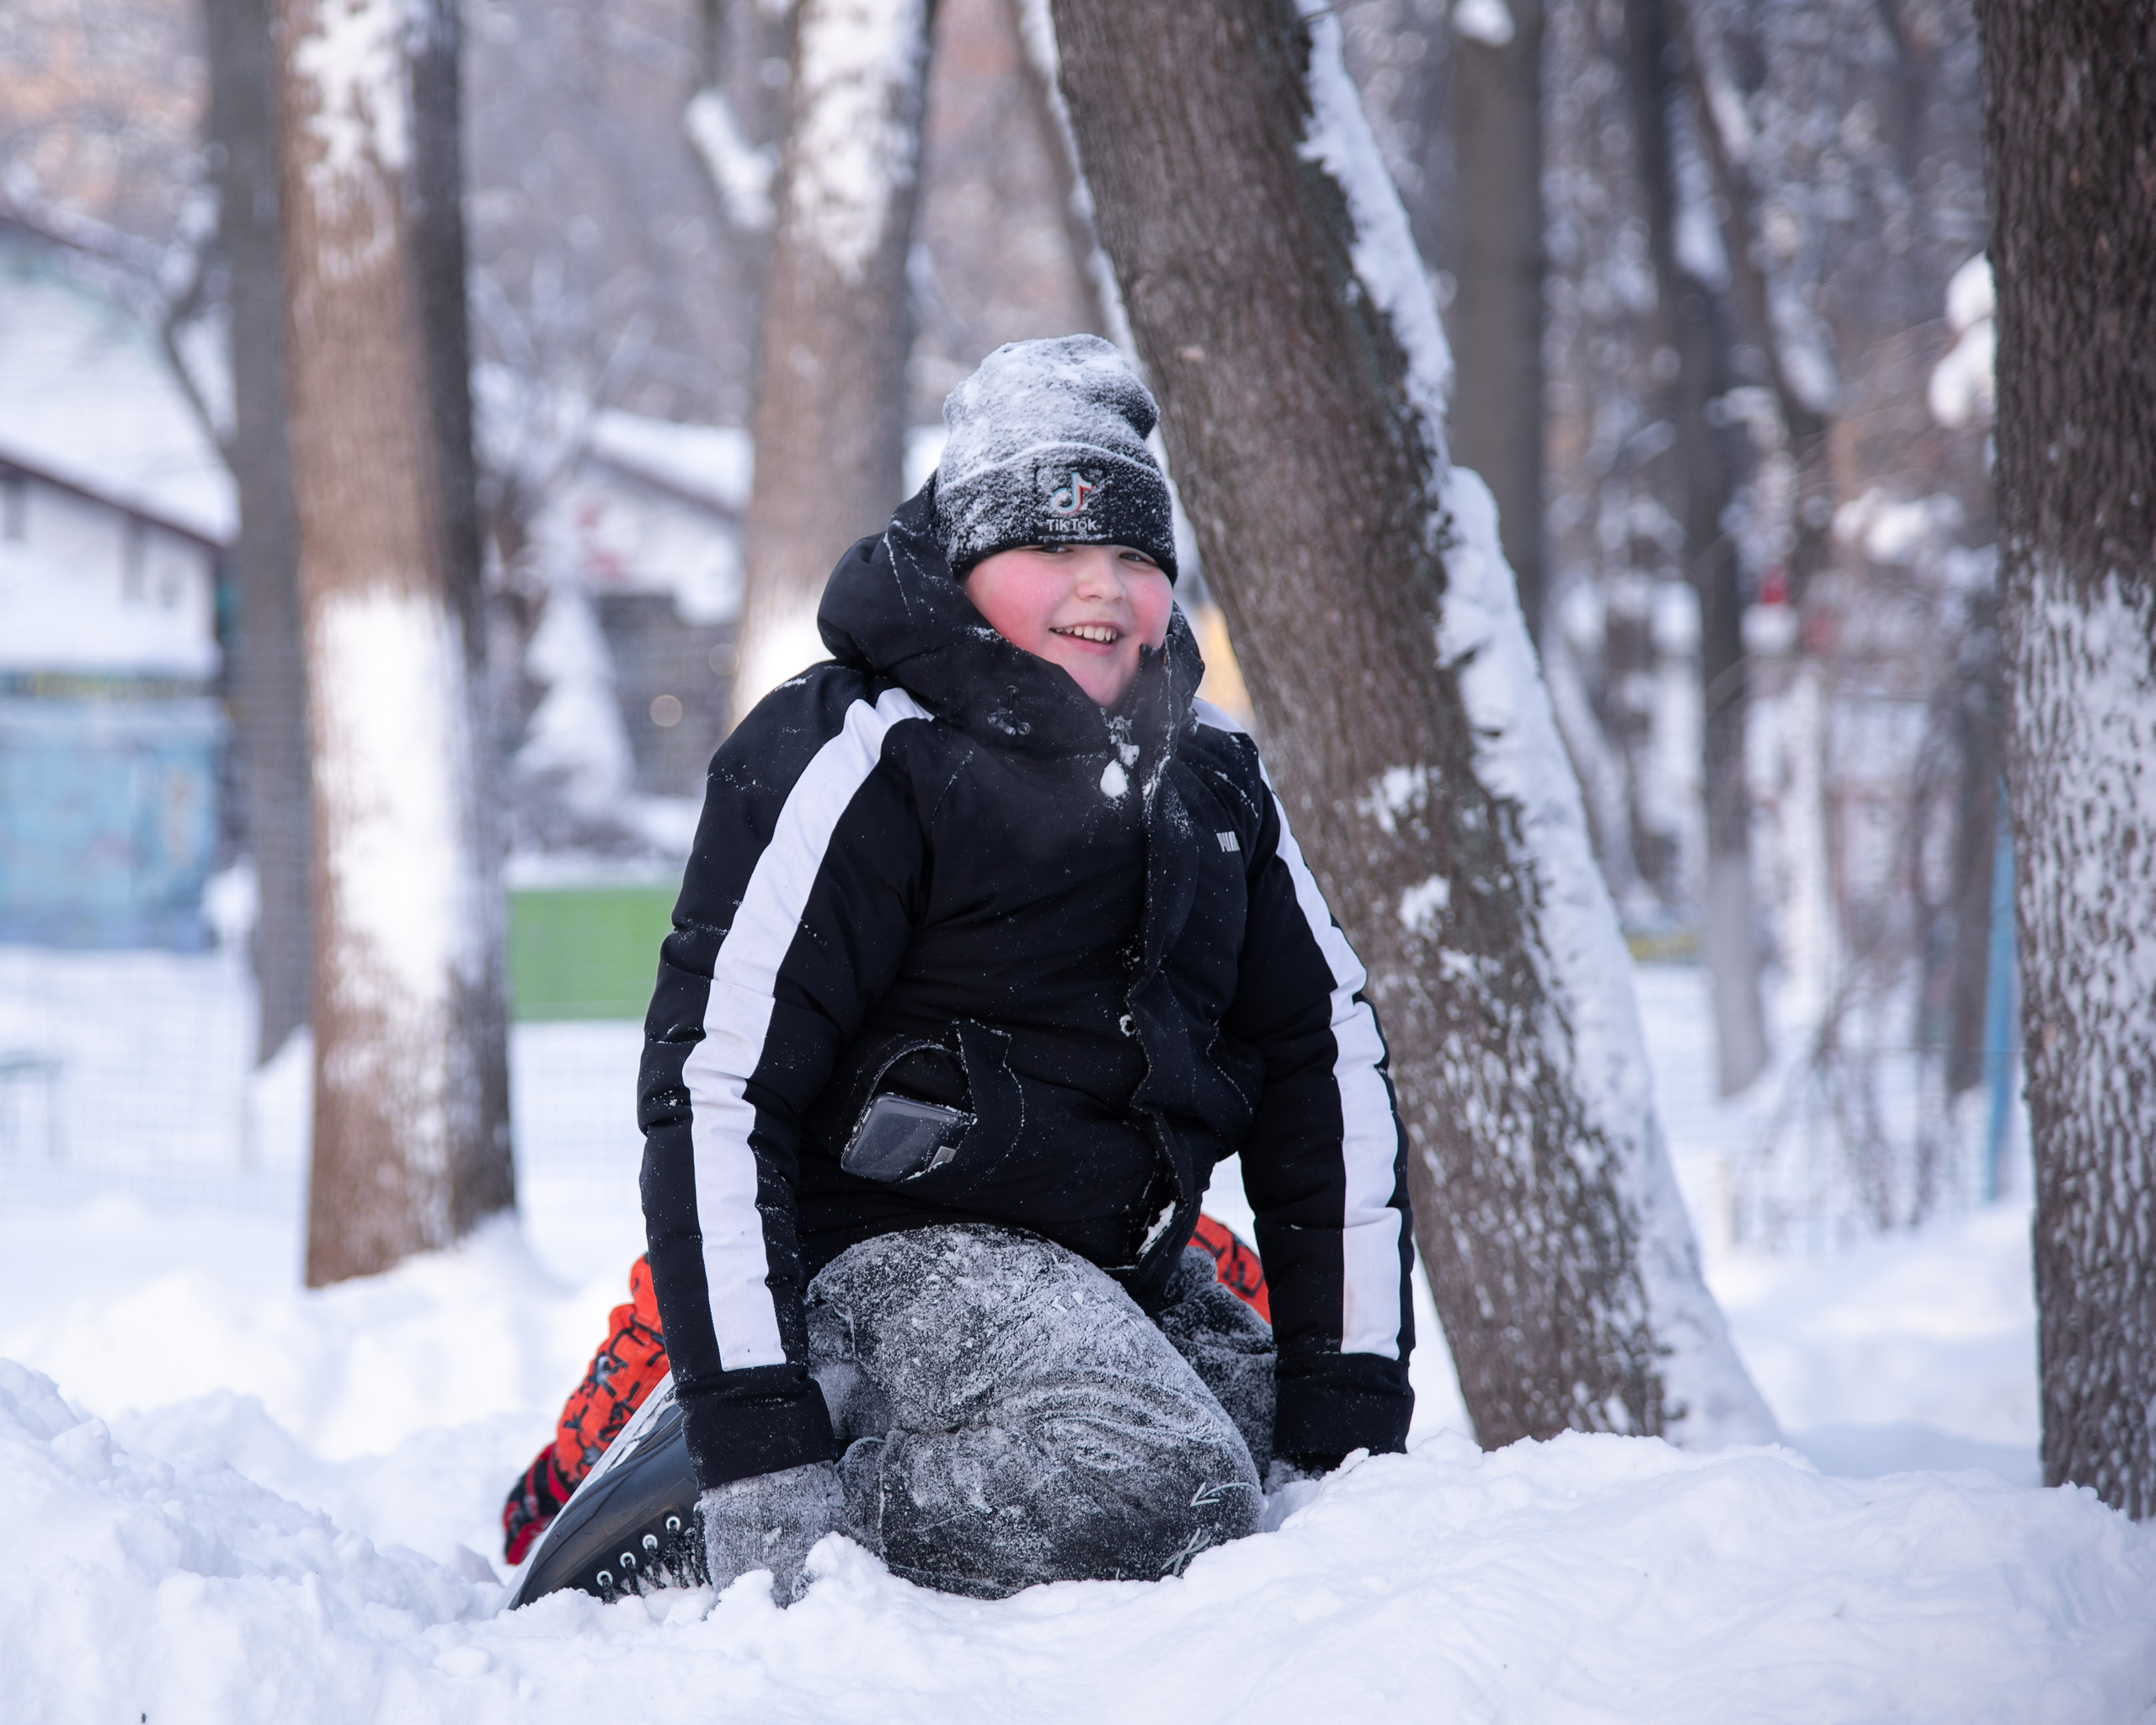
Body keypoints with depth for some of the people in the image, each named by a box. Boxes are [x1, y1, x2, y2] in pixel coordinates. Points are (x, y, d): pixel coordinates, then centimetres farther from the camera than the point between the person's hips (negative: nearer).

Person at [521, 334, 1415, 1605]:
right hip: (892, 1248, -8)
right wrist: (757, 1449, -25)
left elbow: (1330, 1055, 15)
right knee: (1152, 1502, -32)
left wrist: (1348, 1398, 5)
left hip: (1135, 1264, 8)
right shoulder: (861, 759, -11)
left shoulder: (1210, 771, 11)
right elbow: (713, 1083, -17)